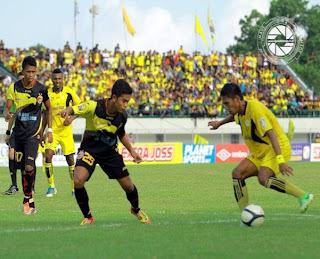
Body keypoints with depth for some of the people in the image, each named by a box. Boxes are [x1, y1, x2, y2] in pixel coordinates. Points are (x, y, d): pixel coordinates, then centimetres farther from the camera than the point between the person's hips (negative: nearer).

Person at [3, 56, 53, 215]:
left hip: (33, 133, -3)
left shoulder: (41, 89, -5)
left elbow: (48, 108, 9)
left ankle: (27, 199, -3)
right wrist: (7, 115, -25)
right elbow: (7, 107, -1)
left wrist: (49, 130, 5)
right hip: (19, 133, 3)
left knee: (29, 167, -18)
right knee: (23, 168, 7)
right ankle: (30, 202, 19)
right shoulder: (15, 87, -1)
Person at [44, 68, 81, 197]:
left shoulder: (69, 92, -3)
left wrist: (71, 118, -12)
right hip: (52, 130, 1)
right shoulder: (47, 94, 0)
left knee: (70, 158, 2)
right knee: (48, 155, -17)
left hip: (66, 130, -1)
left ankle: (74, 187, 17)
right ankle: (51, 186, -4)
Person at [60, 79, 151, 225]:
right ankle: (88, 217, -5)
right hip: (89, 149, -4)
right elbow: (74, 109, -37)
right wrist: (67, 112, -60)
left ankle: (136, 210, 41)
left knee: (128, 185, 6)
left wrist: (131, 151, 10)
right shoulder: (94, 107, -25)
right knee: (78, 180, -27)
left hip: (110, 151, 4)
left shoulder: (122, 116, -9)